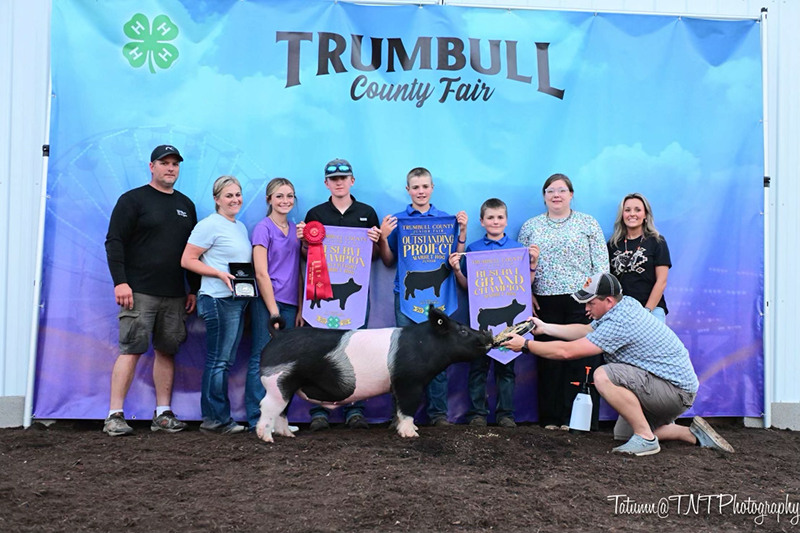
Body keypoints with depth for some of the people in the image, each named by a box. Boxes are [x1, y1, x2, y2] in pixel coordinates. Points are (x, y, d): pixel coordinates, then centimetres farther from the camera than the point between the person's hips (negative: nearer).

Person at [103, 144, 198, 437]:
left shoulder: (186, 205, 16)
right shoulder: (133, 200, 1)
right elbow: (114, 242, -5)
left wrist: (194, 289, 14)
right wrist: (120, 281, -15)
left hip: (175, 295, 5)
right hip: (139, 292, -5)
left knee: (167, 350, 6)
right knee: (131, 350, -8)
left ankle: (163, 414, 12)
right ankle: (115, 415, -3)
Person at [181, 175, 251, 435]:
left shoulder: (241, 227, 19)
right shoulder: (210, 225, -6)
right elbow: (187, 260, -11)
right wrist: (221, 274, -19)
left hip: (238, 301, 9)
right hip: (218, 300, -9)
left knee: (225, 361, 10)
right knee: (218, 360, -4)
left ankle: (214, 418, 17)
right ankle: (217, 419, 4)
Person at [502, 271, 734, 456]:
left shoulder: (620, 322, -26)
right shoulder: (625, 304, 3)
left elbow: (567, 351, -25)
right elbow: (585, 330, 15)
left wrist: (526, 345, -15)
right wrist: (544, 328, 12)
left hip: (676, 391, -11)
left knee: (604, 376, -28)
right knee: (622, 434, 21)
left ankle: (646, 439, -16)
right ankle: (692, 434, 19)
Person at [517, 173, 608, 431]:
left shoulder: (588, 224, 7)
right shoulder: (530, 227, 13)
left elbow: (601, 264, 3)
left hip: (581, 301, -2)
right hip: (545, 303, 2)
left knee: (582, 359, -4)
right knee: (549, 360, 3)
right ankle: (551, 417, 11)